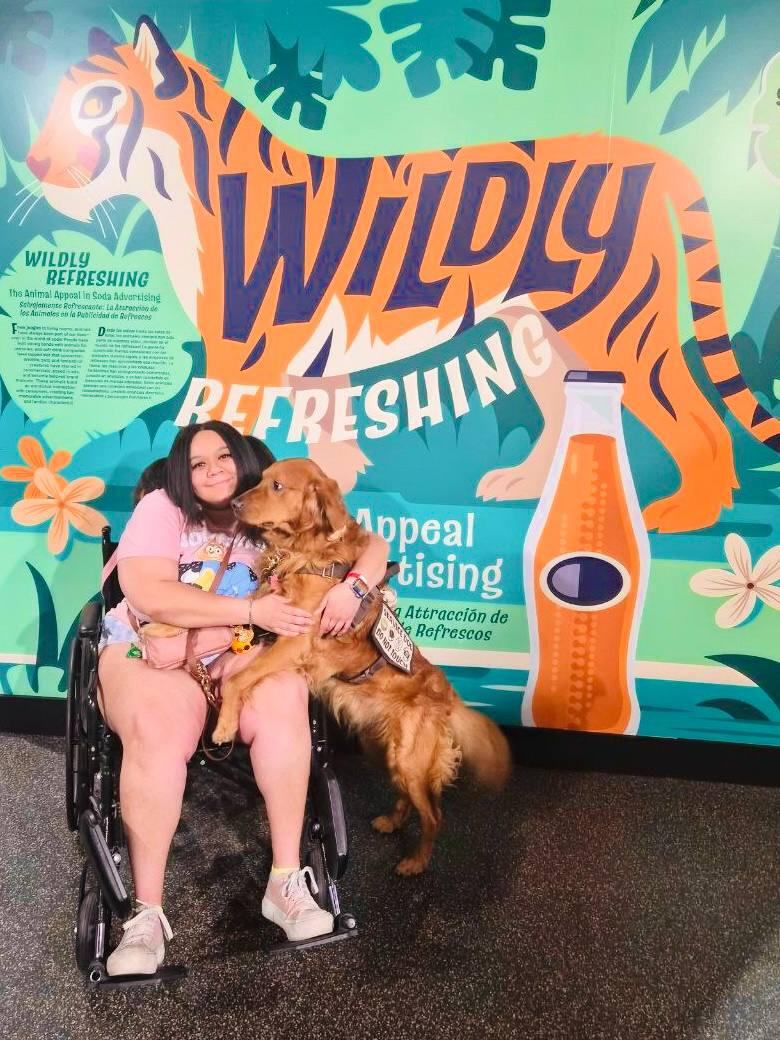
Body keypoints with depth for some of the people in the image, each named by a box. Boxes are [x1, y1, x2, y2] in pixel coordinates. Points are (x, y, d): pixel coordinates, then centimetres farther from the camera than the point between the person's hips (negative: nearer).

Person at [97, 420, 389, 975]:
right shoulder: (161, 508, -1)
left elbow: (373, 545, 7)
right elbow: (149, 596, -16)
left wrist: (352, 587, -17)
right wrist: (251, 608, -21)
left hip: (240, 654, 2)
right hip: (150, 650, -2)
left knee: (284, 696, -32)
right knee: (158, 729, -35)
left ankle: (287, 881, -23)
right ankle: (148, 912, -23)